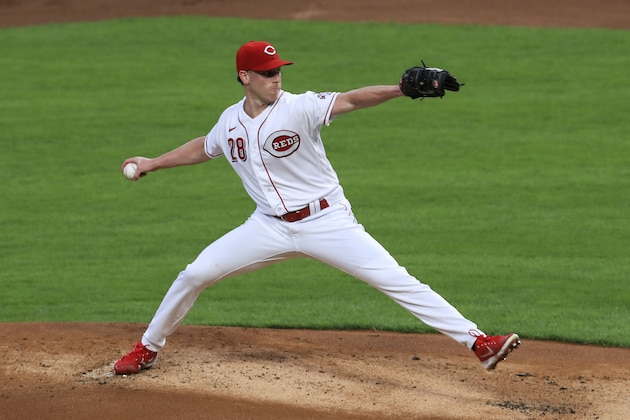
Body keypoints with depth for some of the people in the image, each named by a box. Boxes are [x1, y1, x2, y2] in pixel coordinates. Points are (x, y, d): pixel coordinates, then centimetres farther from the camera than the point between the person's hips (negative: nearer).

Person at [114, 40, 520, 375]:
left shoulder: (299, 108, -15)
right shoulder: (231, 120, 0)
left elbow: (352, 100, -30)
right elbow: (204, 148, 23)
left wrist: (401, 89, -45)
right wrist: (153, 163, 23)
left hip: (327, 222, -4)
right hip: (270, 226, 4)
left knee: (396, 280, -14)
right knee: (195, 274, -1)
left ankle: (477, 341, -15)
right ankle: (149, 348, 20)